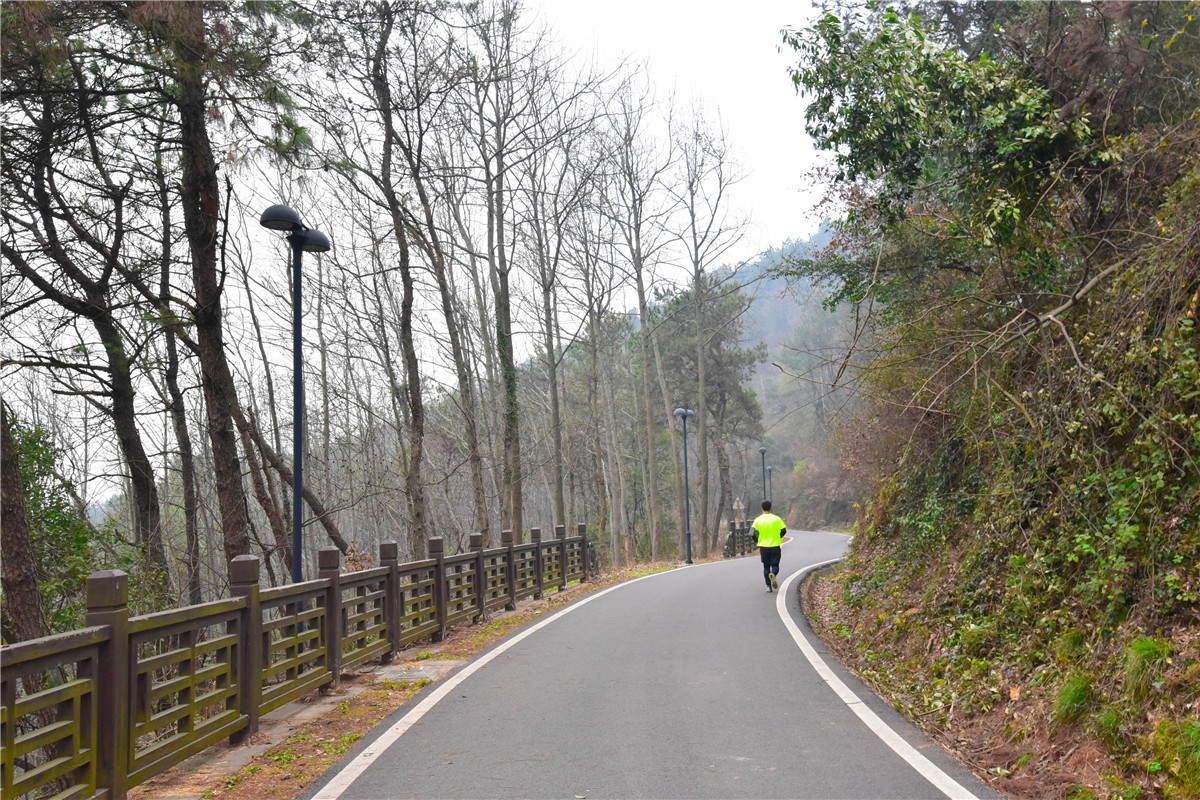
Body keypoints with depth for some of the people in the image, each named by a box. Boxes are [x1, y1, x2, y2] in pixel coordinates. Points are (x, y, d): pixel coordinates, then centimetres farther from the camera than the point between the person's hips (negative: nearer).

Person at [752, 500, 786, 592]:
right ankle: (773, 575, -27)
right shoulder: (776, 519, -2)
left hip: (763, 546, 1)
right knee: (775, 565, 7)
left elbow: (754, 533, -6)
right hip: (775, 546, -1)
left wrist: (758, 541, 12)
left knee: (766, 566, 12)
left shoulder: (757, 520, -1)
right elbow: (784, 530, -1)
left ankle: (769, 586, 8)